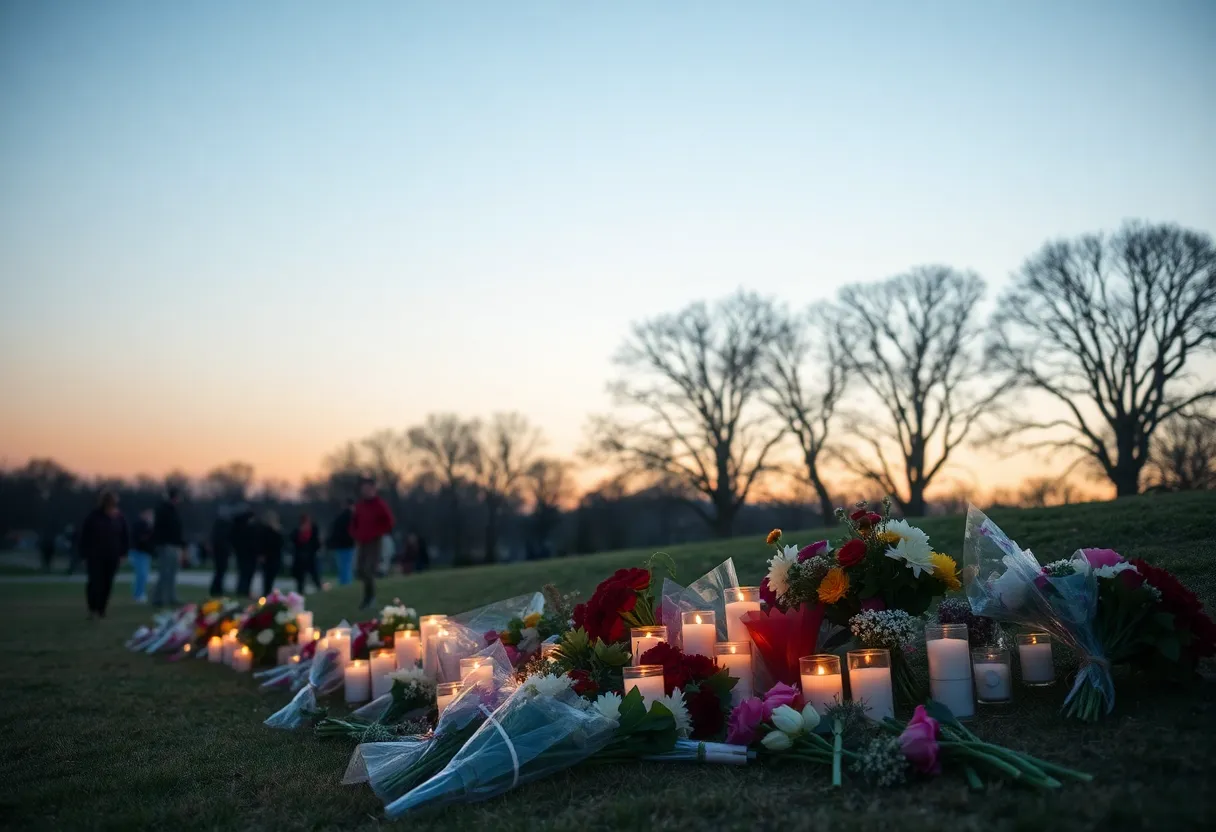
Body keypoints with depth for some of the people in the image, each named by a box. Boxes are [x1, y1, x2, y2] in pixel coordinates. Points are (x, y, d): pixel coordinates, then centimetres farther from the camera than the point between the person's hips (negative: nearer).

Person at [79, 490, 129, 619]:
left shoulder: (119, 518, 2)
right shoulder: (94, 517, -7)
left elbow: (125, 537, 9)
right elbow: (84, 537, -3)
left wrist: (122, 553, 3)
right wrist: (85, 555, -5)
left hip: (112, 557, 3)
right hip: (95, 556, -3)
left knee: (107, 584, 5)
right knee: (95, 582, -10)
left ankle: (101, 609, 14)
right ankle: (93, 609, -2)